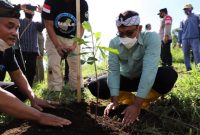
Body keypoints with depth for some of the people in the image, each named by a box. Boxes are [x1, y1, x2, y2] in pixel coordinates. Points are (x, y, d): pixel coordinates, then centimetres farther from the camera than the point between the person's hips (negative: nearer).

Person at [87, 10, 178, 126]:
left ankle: (144, 103, -10)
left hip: (145, 79, -2)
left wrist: (136, 105, -43)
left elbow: (149, 70, -37)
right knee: (94, 86, -19)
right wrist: (115, 101, -33)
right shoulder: (114, 43, -17)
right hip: (125, 78, 3)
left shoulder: (151, 38, -29)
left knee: (169, 74, -34)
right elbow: (113, 70, -21)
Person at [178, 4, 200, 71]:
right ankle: (188, 68, 6)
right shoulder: (183, 21, 22)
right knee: (186, 54, 0)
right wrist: (179, 41, 11)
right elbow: (180, 31, 19)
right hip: (185, 39, 4)